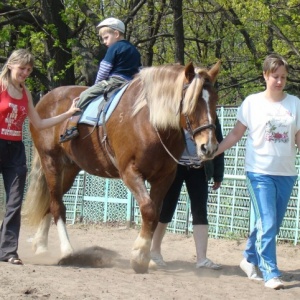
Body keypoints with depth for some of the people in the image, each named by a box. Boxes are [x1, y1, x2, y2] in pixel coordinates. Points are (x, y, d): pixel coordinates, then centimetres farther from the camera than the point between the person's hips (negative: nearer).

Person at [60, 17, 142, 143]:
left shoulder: (114, 48, -5)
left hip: (114, 81, -8)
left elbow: (104, 70, -6)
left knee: (85, 95, -7)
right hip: (130, 84, 8)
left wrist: (97, 84, 6)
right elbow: (139, 70, 20)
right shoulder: (134, 50, 19)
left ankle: (72, 126, -16)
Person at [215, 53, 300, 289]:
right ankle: (270, 273, -5)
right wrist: (213, 151, -4)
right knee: (267, 224, -11)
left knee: (272, 225, 11)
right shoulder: (252, 102, -2)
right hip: (260, 172, -3)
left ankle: (250, 259, 32)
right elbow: (236, 134, 4)